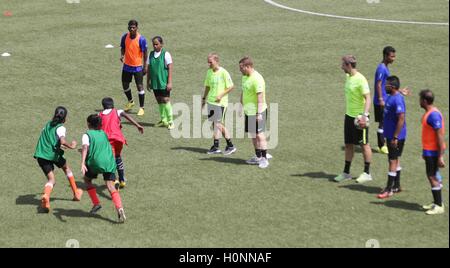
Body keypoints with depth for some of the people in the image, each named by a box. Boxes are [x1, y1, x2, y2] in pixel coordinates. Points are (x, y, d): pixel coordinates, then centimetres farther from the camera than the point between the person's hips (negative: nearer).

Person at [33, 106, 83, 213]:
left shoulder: (48, 124, 13)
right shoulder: (60, 127, -8)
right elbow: (62, 141, -24)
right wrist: (71, 146, -7)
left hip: (41, 155, 4)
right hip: (53, 154, -4)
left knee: (51, 179, 4)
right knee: (66, 168, 26)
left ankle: (45, 196, -30)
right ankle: (76, 193, 36)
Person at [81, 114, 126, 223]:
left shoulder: (87, 135, 5)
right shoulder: (104, 134, 22)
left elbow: (85, 147, -14)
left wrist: (82, 163, -26)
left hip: (95, 162, -3)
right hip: (109, 162, 3)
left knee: (87, 179, 25)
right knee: (110, 186, -7)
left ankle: (96, 203, 19)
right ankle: (119, 208, -31)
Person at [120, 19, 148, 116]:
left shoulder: (141, 39, -14)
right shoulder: (125, 37, -4)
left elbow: (145, 53, -7)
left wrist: (145, 66, -8)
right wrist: (122, 55, -12)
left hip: (137, 66, -4)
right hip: (127, 65, 4)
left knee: (140, 86, -2)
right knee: (125, 85, 12)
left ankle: (141, 108, 8)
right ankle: (130, 101, 39)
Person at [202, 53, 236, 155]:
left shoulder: (223, 73, -12)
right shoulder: (209, 72, 9)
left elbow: (231, 87, -10)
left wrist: (221, 95, -16)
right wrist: (204, 98, 18)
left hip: (220, 102, -7)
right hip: (210, 101, 7)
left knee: (218, 124, -7)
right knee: (215, 123, 8)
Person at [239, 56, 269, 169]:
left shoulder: (257, 79, -20)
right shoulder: (245, 77, 10)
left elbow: (260, 97, -22)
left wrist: (259, 113, -25)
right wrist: (241, 106, 22)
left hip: (257, 112, -9)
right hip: (248, 111, 9)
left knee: (259, 134, -9)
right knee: (253, 134, 13)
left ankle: (264, 159, -6)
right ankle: (258, 157, 22)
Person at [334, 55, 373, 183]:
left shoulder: (360, 79, -18)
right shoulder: (348, 77, 8)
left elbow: (368, 98, -21)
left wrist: (364, 116, -29)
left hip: (359, 117, -8)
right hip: (349, 115, 8)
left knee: (364, 144, 2)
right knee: (348, 144, 12)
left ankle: (367, 173, 11)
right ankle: (346, 173, 19)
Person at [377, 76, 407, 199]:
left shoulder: (397, 100, -22)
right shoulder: (390, 97, 9)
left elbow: (401, 119, -25)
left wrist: (395, 137, -24)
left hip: (395, 136, -10)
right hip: (390, 135, 10)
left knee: (393, 161, -5)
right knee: (395, 160, 16)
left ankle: (389, 190, -1)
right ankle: (396, 186, 26)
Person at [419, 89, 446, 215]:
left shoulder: (434, 115, -21)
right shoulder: (429, 113, 10)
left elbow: (440, 136, -23)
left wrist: (440, 156, -24)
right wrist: (425, 152, 25)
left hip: (432, 151, -10)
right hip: (430, 150, 10)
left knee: (432, 177, -6)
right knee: (433, 176, 15)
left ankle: (439, 206, -1)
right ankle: (437, 202, 24)